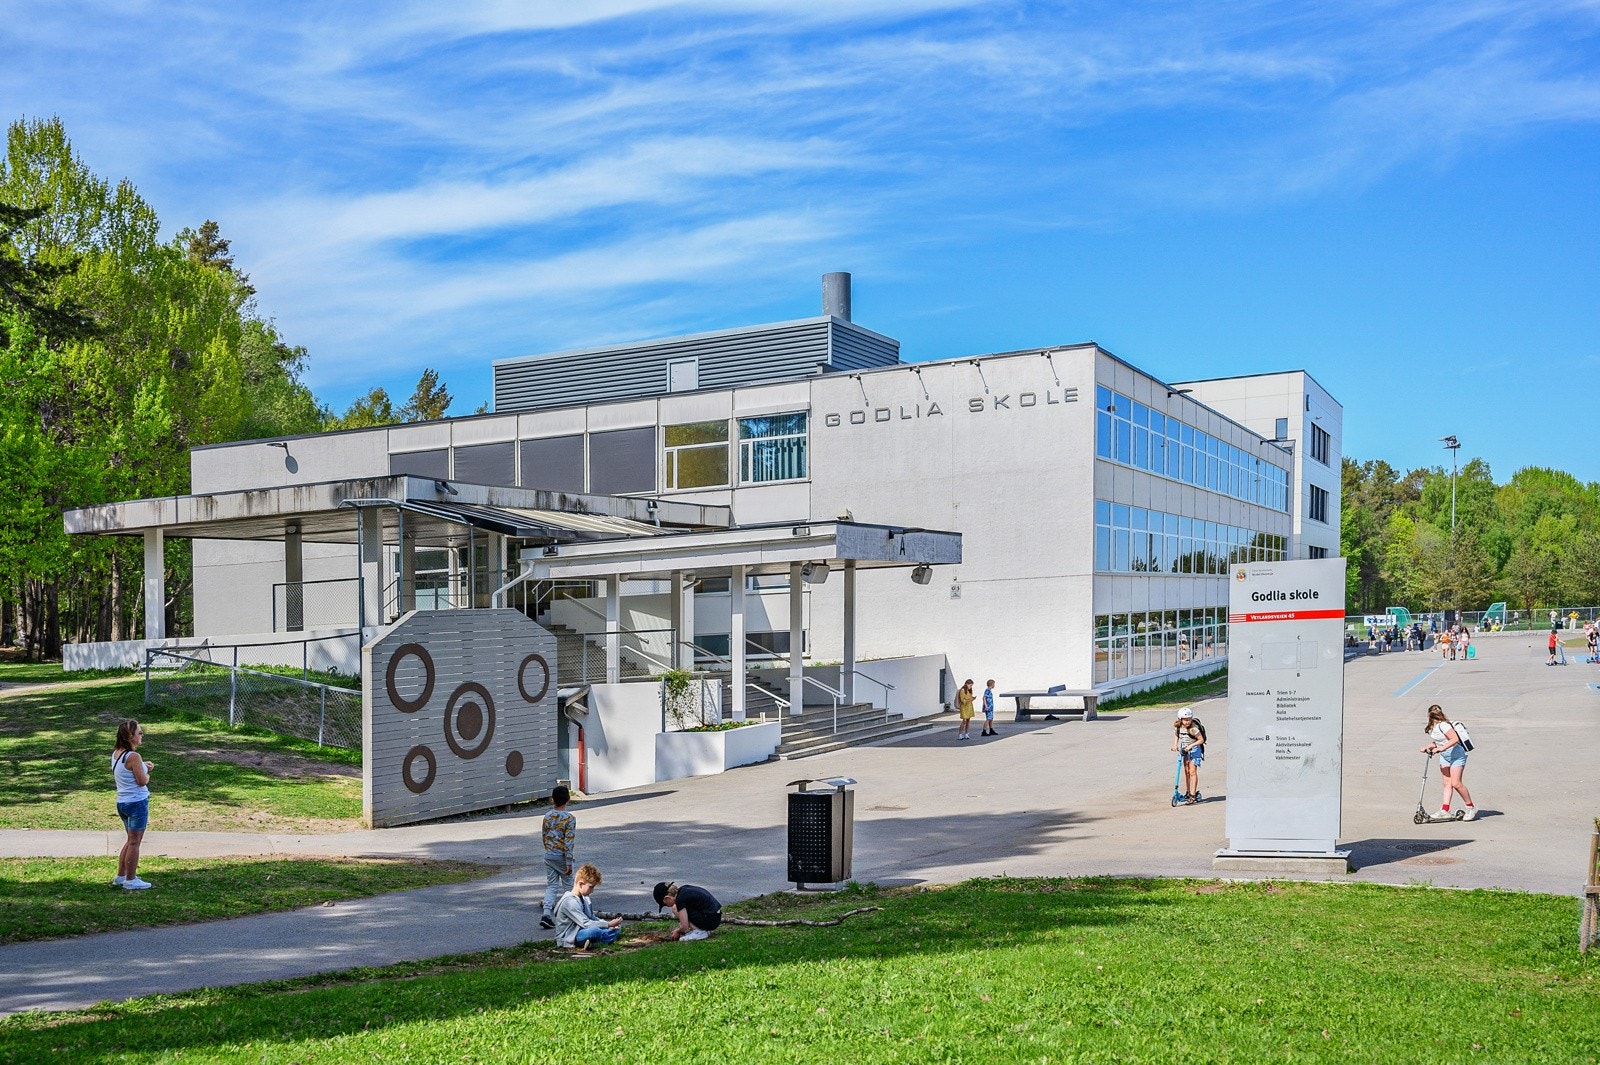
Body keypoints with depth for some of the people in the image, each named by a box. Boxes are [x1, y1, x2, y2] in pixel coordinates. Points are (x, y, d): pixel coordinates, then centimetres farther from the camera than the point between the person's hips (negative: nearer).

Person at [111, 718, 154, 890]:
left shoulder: (116, 753, 6)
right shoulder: (133, 757, -21)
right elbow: (142, 781, -19)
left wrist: (143, 766, 11)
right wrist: (147, 772, 3)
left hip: (122, 802, 9)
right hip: (137, 802, -9)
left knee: (131, 840, 22)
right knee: (134, 842, 2)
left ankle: (121, 876, 28)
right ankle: (130, 881, 9)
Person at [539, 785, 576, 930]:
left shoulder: (547, 816, 1)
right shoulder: (570, 818, -16)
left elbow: (544, 836, 11)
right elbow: (568, 842, -17)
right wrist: (569, 862, -14)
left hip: (549, 856, 4)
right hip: (562, 857, -4)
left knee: (551, 886, 7)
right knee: (568, 885, 13)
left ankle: (547, 913, -9)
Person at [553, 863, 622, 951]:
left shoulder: (585, 899, 9)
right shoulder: (569, 902, -22)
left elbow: (593, 918, 14)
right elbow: (585, 923, -26)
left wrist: (611, 924, -2)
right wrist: (608, 924, -23)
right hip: (568, 939, -10)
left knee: (615, 929, 6)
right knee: (594, 930, -37)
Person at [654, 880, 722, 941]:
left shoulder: (680, 899, -16)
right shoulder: (684, 889, 10)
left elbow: (684, 927, -15)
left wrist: (677, 931, 5)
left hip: (710, 921, -9)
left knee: (675, 909, -6)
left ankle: (699, 932, -5)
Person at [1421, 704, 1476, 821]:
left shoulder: (1443, 725, -21)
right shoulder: (1434, 727, 9)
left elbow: (1455, 739, -28)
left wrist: (1442, 748, -31)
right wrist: (1427, 747, 5)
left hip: (1456, 755, -9)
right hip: (1444, 756, 9)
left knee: (1456, 784, -11)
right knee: (1447, 784, 3)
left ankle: (1471, 808, 4)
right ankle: (1445, 811, -2)